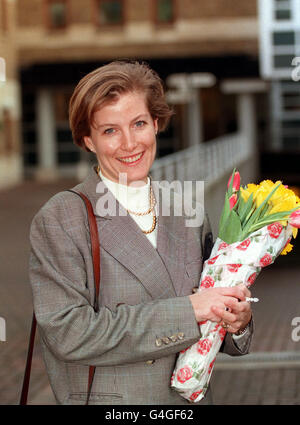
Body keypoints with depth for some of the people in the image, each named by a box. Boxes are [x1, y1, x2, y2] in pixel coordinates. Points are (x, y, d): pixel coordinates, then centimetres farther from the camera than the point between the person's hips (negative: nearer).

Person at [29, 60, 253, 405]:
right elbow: (67, 333, -21)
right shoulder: (59, 220, -12)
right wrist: (188, 311, -22)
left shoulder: (187, 215, 2)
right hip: (106, 400, -4)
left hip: (191, 396, 4)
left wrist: (237, 321, -12)